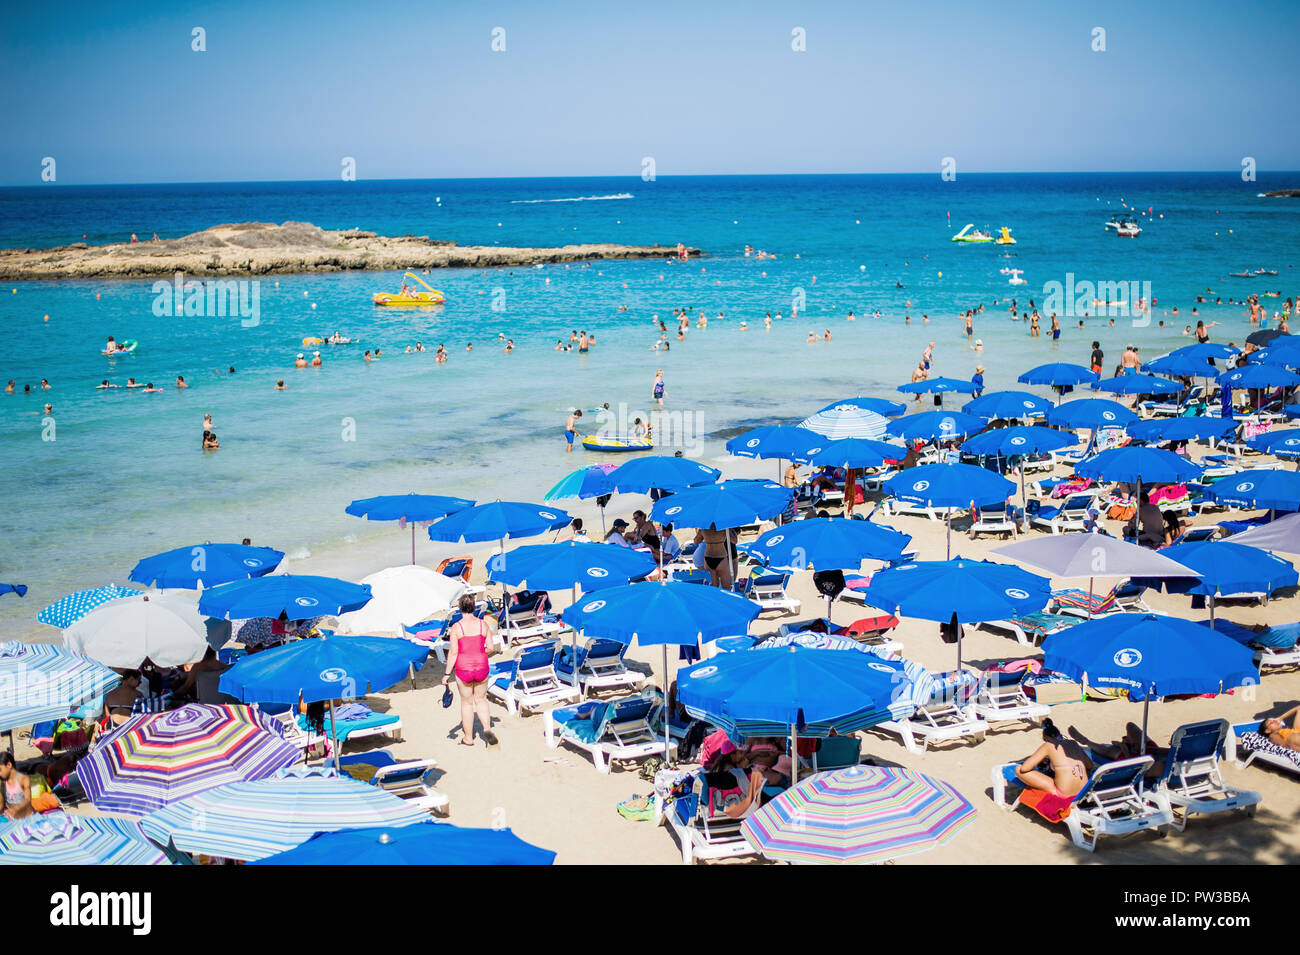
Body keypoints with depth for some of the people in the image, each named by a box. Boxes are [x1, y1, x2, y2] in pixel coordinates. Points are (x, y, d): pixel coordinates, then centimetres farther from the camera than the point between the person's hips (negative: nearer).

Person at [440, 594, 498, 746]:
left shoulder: (456, 627, -12)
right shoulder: (483, 624, -4)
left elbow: (453, 652, -12)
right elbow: (490, 648, -1)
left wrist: (447, 674, -6)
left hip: (463, 669, -2)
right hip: (481, 667, 2)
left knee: (467, 702, 13)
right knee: (481, 700, 19)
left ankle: (468, 738, 23)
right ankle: (487, 728, -1)